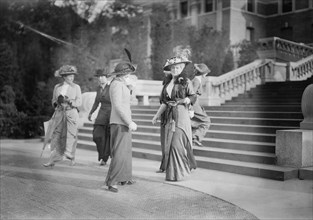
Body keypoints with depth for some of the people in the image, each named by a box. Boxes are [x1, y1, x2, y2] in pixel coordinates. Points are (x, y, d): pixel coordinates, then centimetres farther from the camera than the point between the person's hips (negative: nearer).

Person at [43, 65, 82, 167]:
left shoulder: (76, 87, 4)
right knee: (56, 136, 0)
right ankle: (52, 160, 5)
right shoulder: (57, 87, 11)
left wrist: (69, 101, -17)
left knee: (70, 136, -8)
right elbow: (53, 101, 18)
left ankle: (71, 157, 8)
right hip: (59, 113, 2)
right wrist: (57, 102, -5)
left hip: (71, 114, -2)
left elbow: (79, 102, -1)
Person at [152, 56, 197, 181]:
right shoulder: (167, 83, 15)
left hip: (181, 114, -6)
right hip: (169, 116, 6)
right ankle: (170, 171, 15)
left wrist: (181, 101, -17)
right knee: (168, 144, 5)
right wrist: (157, 115, 14)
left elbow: (193, 97, 0)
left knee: (177, 144, -8)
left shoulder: (185, 81, -1)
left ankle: (177, 173, 2)